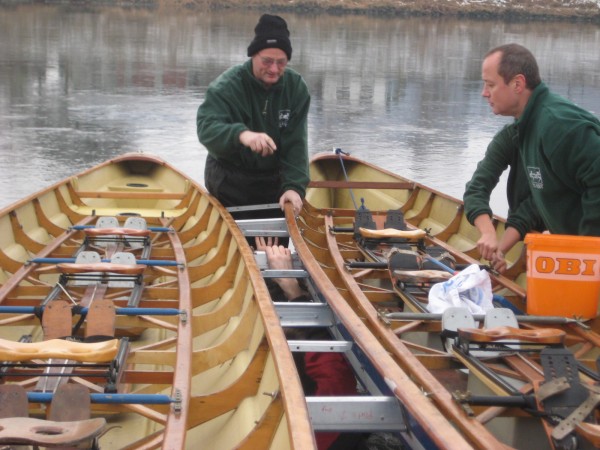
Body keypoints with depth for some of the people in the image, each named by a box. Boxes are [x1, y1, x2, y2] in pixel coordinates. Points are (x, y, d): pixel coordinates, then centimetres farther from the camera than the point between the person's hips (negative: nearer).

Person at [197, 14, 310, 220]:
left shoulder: (296, 88, -8)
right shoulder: (226, 86, -18)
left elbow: (296, 144, -12)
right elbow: (206, 127, -33)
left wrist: (294, 186, -26)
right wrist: (241, 134, -53)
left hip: (274, 180, 3)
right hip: (229, 182, -3)